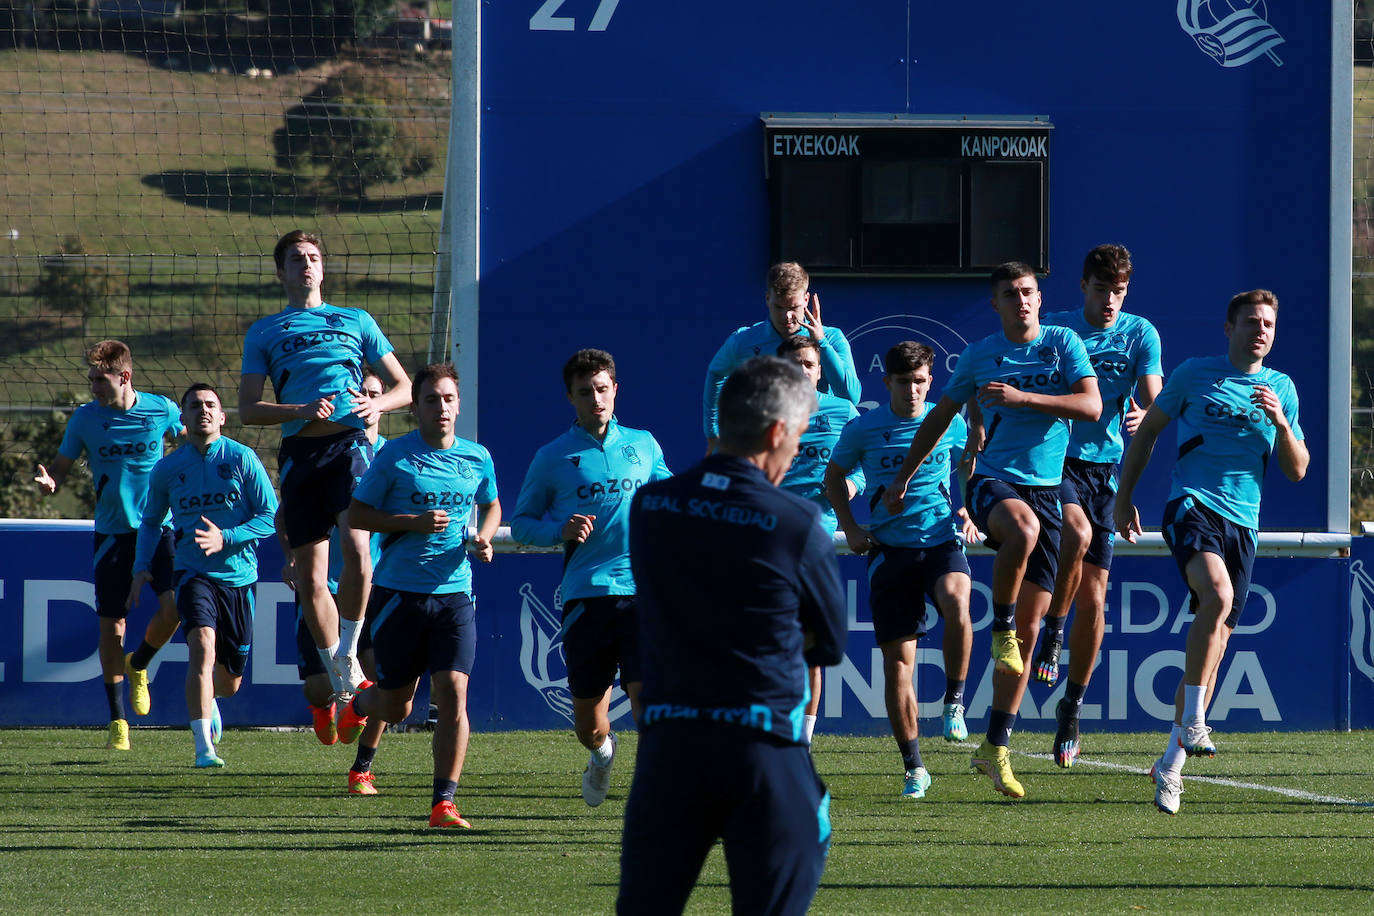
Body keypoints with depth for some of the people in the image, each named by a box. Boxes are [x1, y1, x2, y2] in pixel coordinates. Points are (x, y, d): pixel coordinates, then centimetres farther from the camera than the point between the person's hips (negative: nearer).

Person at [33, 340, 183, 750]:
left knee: (173, 608, -19)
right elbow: (60, 469, 2)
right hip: (112, 532, 0)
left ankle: (138, 665, 14)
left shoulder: (161, 409, -2)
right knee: (111, 627, 1)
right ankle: (118, 721, 14)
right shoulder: (85, 418, -2)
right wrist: (48, 482, -21)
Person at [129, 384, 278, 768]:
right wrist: (141, 566, 4)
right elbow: (151, 521, 19)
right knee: (202, 645, -28)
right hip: (193, 573, 0)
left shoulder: (242, 459, -3)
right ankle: (203, 746, -28)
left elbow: (271, 517, -4)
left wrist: (225, 539, -17)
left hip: (239, 575, 0)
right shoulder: (167, 469, 4)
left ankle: (209, 702, 48)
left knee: (229, 683, 9)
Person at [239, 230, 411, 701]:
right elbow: (247, 409, 8)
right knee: (310, 576, -1)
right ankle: (339, 680, 13)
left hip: (350, 442, -1)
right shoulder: (264, 332, 17)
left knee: (355, 544, -26)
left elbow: (403, 388, 20)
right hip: (300, 449, 1)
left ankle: (348, 653, -9)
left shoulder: (355, 320, 19)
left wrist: (376, 405, -3)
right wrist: (301, 411, -9)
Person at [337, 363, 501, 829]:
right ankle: (359, 702, 44)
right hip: (399, 593, -2)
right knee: (396, 708, 7)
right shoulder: (394, 456, -5)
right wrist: (413, 522, -14)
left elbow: (491, 506, 24)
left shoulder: (477, 458, 6)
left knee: (453, 695, -12)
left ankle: (443, 803, -7)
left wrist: (484, 538, 3)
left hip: (454, 594, 2)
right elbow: (356, 513, -2)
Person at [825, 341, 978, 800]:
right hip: (890, 548, 1)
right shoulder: (863, 429, 1)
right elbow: (834, 476, 17)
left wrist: (968, 513, 8)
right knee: (898, 658, -3)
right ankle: (913, 767, 7)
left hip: (942, 540, -1)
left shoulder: (950, 423, 4)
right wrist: (850, 527, 6)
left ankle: (954, 702, -12)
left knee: (956, 602, -34)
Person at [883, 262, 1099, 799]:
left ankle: (995, 747, 7)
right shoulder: (979, 356, 7)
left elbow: (1091, 406, -6)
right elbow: (939, 417, 19)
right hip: (994, 481, -2)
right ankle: (1000, 627, -19)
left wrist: (1021, 397, -15)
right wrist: (902, 477, 20)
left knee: (1028, 626, 1)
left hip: (1048, 490, 2)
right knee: (1023, 527, -41)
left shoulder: (1063, 344, 6)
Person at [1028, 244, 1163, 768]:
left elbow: (1153, 400, -6)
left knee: (1093, 599, 1)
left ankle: (1072, 707, 15)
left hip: (1105, 469, 2)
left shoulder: (1140, 334, 3)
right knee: (1077, 533, -35)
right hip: (1055, 463, -2)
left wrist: (1144, 415, -29)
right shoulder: (1054, 330, 1)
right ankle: (1052, 631, -13)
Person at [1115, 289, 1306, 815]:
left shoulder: (1281, 389, 14)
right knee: (1217, 593, -33)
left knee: (1215, 641, 3)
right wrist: (1124, 496, 9)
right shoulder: (1194, 374, 5)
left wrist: (1280, 422, -6)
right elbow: (1148, 430, 13)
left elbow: (1297, 471, 12)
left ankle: (1170, 763, 13)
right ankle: (1193, 723, -28)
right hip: (1191, 503, -4)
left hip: (1243, 521, 4)